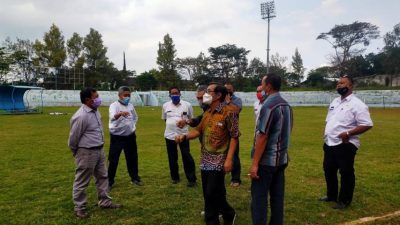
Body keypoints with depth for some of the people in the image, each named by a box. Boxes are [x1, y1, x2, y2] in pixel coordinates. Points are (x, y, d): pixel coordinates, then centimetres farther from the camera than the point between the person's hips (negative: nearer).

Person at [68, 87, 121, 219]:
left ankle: (105, 202, 31)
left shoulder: (95, 111, 5)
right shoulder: (81, 116, -23)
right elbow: (73, 138, -13)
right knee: (82, 182, 7)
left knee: (102, 177, 17)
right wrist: (77, 153, 2)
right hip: (86, 153, -9)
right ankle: (79, 208, 22)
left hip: (99, 150, 9)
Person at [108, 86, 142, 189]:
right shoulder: (114, 105, -13)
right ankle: (109, 181, 14)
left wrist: (133, 126, 10)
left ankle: (135, 178, 29)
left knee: (132, 158, 14)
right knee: (113, 160, 1)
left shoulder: (131, 106, 6)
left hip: (130, 136, 5)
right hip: (117, 137, -5)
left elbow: (135, 117, 24)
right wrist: (120, 113, -55)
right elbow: (112, 117, -35)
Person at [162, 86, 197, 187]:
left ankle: (191, 179, 11)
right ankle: (175, 177, 30)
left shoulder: (187, 105, -2)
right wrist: (171, 125, 5)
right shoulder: (165, 105, 5)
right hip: (169, 135, 3)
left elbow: (191, 118, 6)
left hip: (183, 134, -3)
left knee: (187, 157, 0)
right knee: (172, 158, 13)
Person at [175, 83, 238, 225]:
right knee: (208, 194, 14)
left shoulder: (228, 112, -13)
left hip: (218, 161, -8)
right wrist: (184, 137, -1)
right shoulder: (207, 113, 11)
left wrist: (229, 159, -19)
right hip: (205, 161, 8)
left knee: (212, 194, -2)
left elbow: (234, 137, -14)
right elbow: (199, 130, 17)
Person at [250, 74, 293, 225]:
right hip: (281, 159, 8)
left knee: (259, 198, 0)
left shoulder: (268, 106, -17)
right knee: (277, 196, 15)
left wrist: (255, 163, -17)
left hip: (266, 160, -8)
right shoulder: (286, 105, 9)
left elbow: (262, 137, -20)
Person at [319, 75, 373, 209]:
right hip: (329, 144, 9)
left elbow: (367, 124, -18)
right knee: (329, 171, 18)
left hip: (345, 145, -8)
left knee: (346, 174, 4)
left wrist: (348, 133, -22)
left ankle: (344, 201, 19)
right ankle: (331, 196, 36)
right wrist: (326, 133, 9)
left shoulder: (357, 104, -12)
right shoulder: (335, 101, 14)